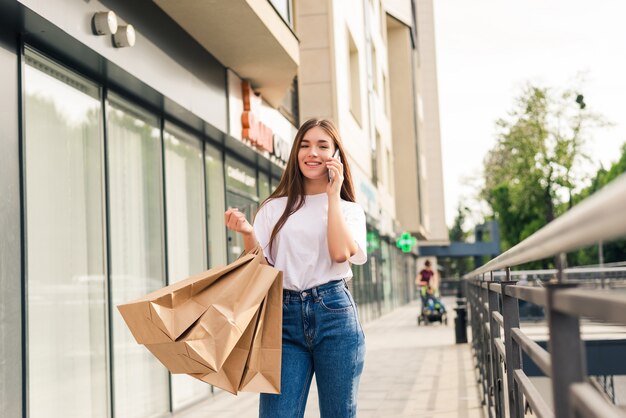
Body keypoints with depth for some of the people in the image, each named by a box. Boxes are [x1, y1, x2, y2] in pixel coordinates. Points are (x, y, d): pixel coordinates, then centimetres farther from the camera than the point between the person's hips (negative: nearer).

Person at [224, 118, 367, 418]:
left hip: (334, 313, 0)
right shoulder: (274, 208, 11)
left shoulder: (349, 210, 11)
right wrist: (247, 234, -10)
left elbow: (340, 253, -10)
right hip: (284, 317, 0)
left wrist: (332, 195, -3)